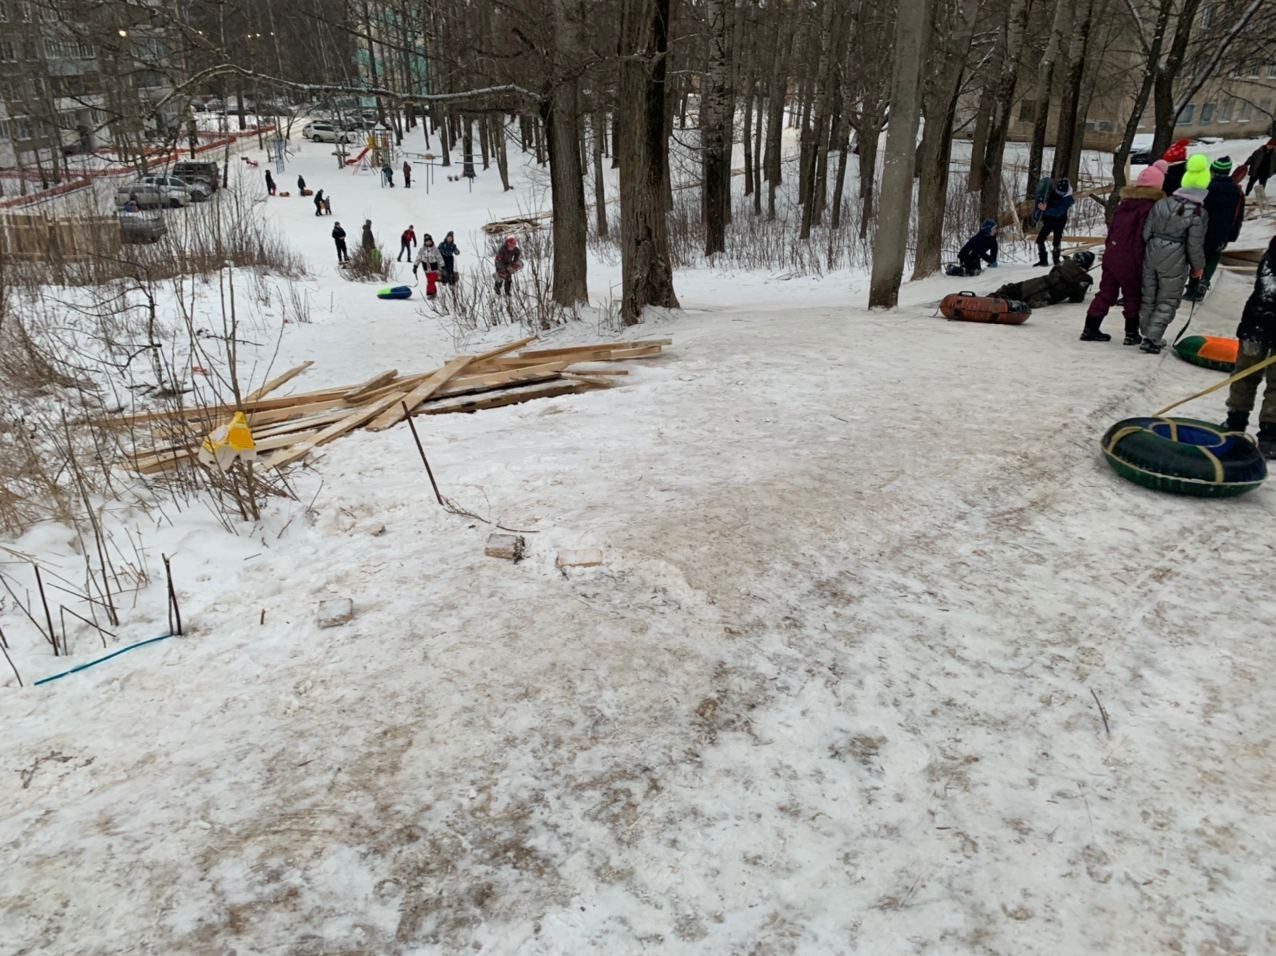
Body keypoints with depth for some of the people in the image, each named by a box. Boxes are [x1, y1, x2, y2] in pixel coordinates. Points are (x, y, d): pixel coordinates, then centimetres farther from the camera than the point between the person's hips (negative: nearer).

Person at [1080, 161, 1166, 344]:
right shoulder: (1150, 207, -13)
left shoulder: (1126, 202, 9)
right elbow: (1142, 237, -16)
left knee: (1106, 293, 13)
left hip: (1111, 255, 6)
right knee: (1133, 296, 8)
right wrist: (1141, 264, -13)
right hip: (1130, 260, -6)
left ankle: (1090, 329, 11)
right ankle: (1132, 333, 12)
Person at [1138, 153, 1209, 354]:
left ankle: (1147, 334, 25)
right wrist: (1198, 267, 6)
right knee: (1168, 301, 6)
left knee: (1149, 296, 16)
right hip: (1175, 262, -4)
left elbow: (1146, 232, 1)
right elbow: (1195, 245, -9)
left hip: (1151, 255, 4)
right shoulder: (1199, 214, -13)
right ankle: (1152, 338, -2)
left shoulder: (1161, 204, -2)